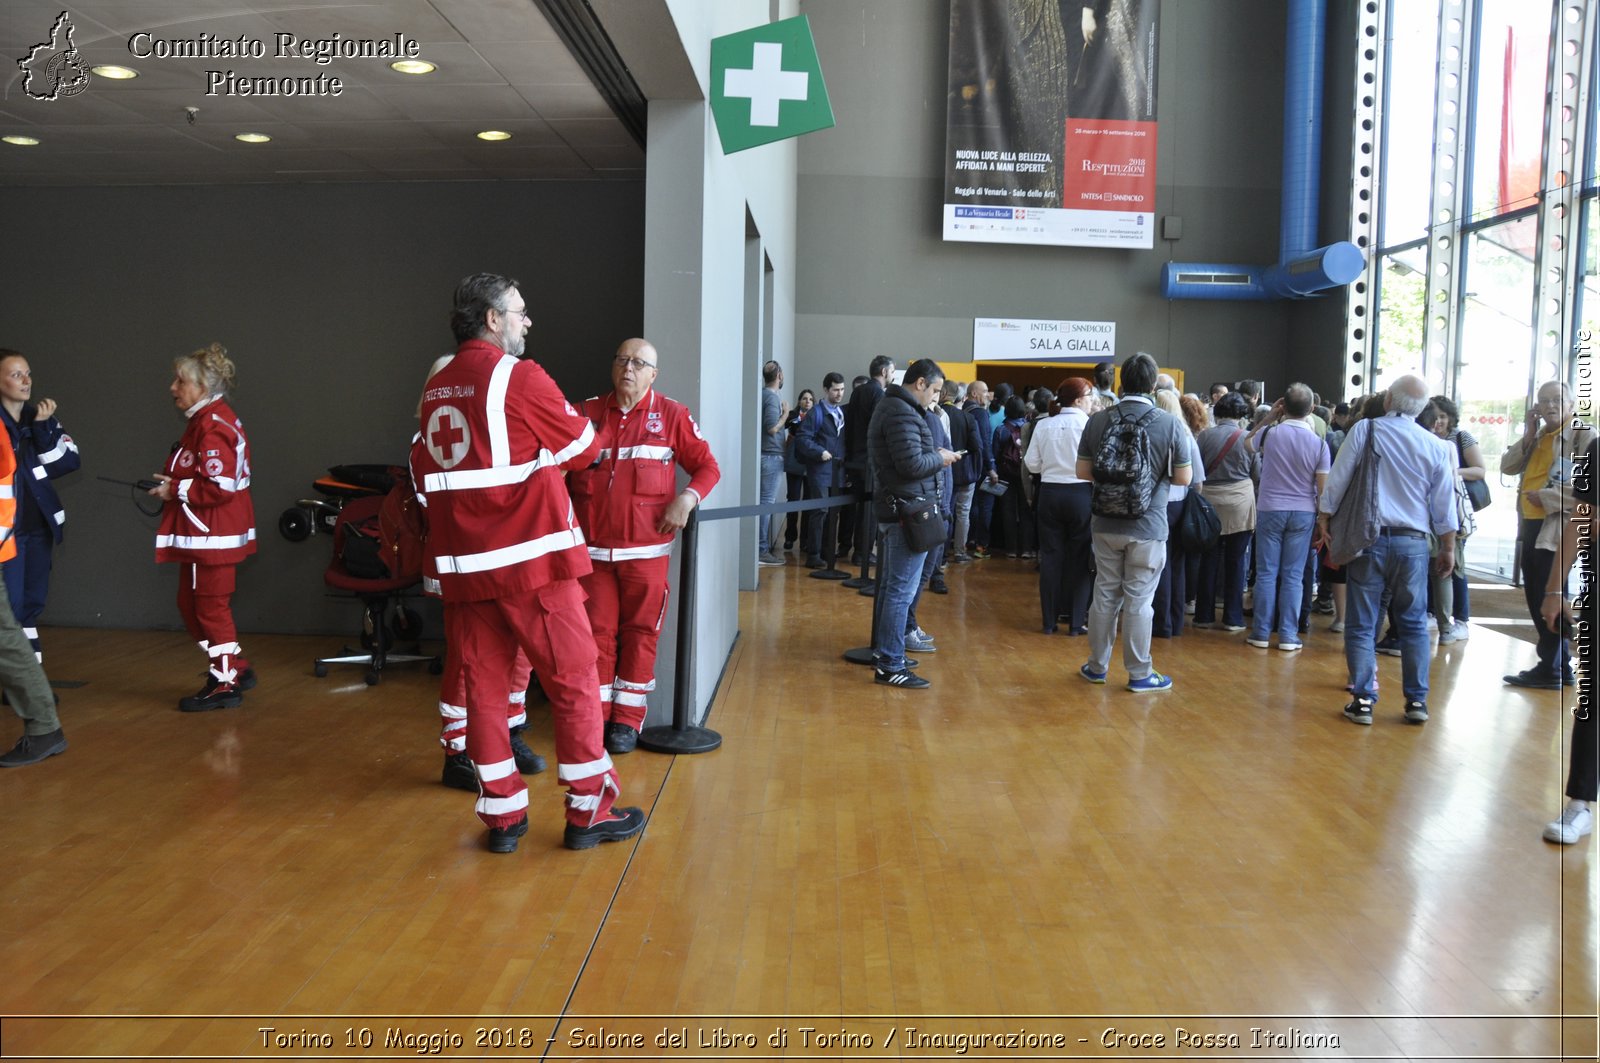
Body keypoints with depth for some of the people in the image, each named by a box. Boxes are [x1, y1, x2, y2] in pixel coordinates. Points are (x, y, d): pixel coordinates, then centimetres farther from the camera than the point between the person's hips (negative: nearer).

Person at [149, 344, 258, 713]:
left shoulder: (213, 427, -19)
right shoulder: (206, 420, 14)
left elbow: (220, 487, -25)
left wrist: (176, 490, -15)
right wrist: (173, 485, 8)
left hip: (212, 535, -11)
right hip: (200, 533, 11)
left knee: (210, 606, 0)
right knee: (190, 603, 17)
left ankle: (225, 685, 12)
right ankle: (236, 668, 25)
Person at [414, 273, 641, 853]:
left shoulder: (436, 388, 10)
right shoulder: (520, 377, -10)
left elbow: (423, 474, 13)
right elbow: (584, 447, -1)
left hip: (462, 566, 7)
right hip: (533, 561, -6)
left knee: (484, 685, 10)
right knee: (573, 681, 5)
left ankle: (502, 814, 16)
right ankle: (588, 811, 12)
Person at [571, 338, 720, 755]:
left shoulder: (671, 415, 1)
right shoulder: (588, 413, 6)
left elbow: (707, 466, 4)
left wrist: (687, 499, -13)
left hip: (646, 548, -1)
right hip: (593, 547, 1)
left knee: (640, 631, 5)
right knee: (597, 631, 5)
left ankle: (627, 720, 16)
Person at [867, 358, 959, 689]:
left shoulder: (890, 406, 16)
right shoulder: (902, 413, -17)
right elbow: (912, 464, -24)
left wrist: (934, 455, 7)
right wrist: (940, 458, -8)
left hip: (893, 509, 11)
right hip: (908, 511, -11)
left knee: (890, 586, 18)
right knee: (901, 591, -7)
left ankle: (882, 651, 27)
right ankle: (890, 666, -3)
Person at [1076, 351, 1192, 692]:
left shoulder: (1098, 421, -4)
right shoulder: (1170, 424, -10)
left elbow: (1082, 471, 3)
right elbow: (1184, 478, -5)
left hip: (1106, 524, 3)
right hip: (1148, 527, -3)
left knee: (1105, 594, 14)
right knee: (1138, 600, 5)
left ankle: (1097, 666, 26)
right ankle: (1139, 674, 15)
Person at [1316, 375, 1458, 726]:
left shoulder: (1364, 430, -4)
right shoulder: (1436, 446, 2)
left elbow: (1336, 481, -3)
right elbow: (1444, 506, 6)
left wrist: (1323, 520, 9)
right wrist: (1448, 548, 16)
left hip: (1369, 539, -2)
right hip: (1413, 542, 2)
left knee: (1361, 624, 4)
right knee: (1414, 624, 12)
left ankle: (1363, 700, 3)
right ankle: (1417, 701, 14)